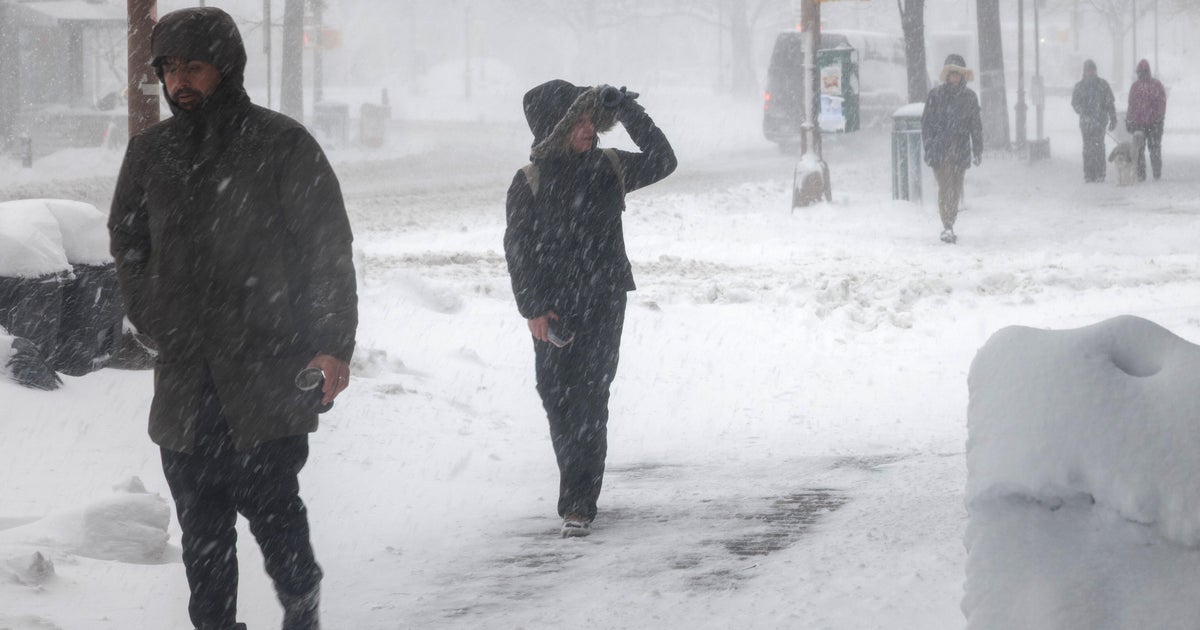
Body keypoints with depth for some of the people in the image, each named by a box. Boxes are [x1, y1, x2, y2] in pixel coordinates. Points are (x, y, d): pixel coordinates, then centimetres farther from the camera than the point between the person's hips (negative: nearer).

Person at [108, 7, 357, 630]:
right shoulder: (150, 151, 10)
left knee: (270, 504, -4)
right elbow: (126, 241, 25)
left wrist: (333, 344, -10)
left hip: (266, 374, -4)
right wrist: (151, 317, 12)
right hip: (183, 379, 4)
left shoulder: (281, 144, -4)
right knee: (200, 525, 5)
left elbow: (329, 248, -3)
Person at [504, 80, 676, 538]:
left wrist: (630, 114, -5)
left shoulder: (609, 169, 5)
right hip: (554, 311, 0)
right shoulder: (530, 182, -2)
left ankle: (578, 504, -10)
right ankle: (580, 492, 19)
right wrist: (532, 308, -9)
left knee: (588, 398, -8)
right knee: (558, 398, 2)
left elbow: (662, 162, 5)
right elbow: (518, 248, -2)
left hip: (603, 305, 0)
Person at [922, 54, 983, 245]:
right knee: (944, 187, -11)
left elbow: (976, 126, 11)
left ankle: (949, 225, 15)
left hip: (960, 150, 2)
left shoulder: (969, 97, 7)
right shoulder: (935, 95, 2)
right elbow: (926, 122, 3)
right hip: (940, 149, -2)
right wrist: (928, 147, -4)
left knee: (956, 188, 4)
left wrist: (978, 150, 7)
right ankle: (947, 227, -14)